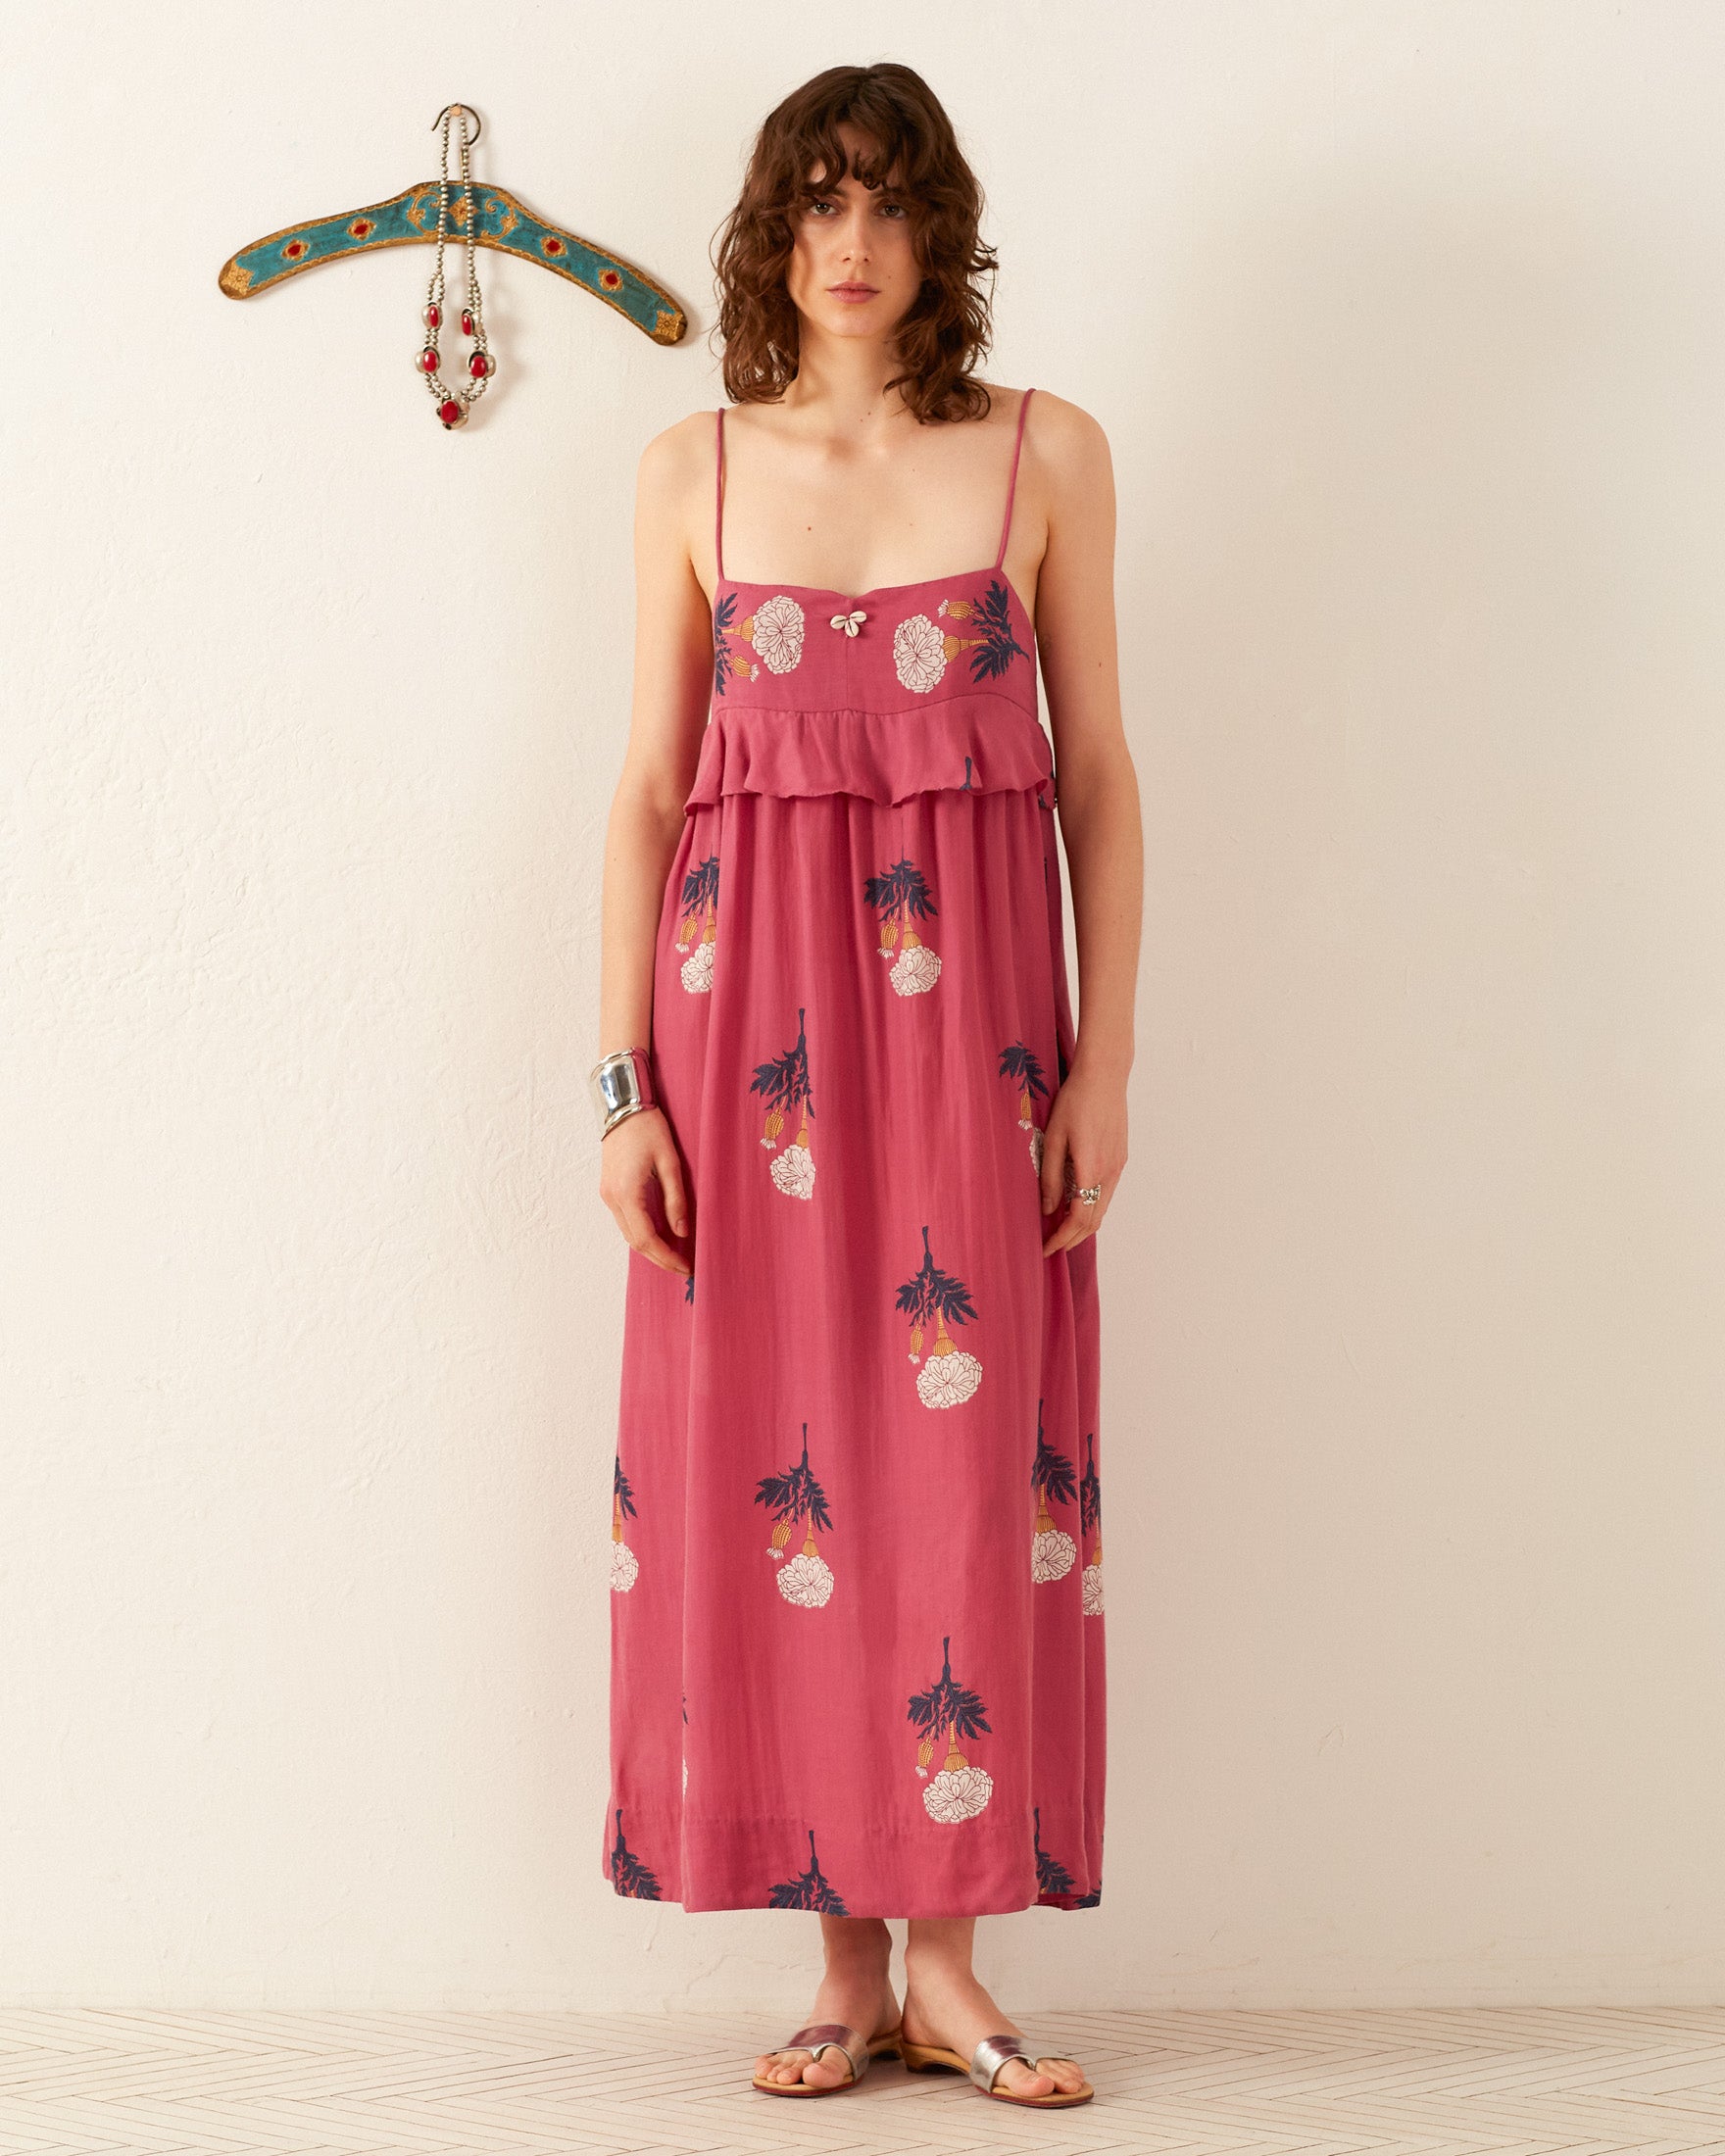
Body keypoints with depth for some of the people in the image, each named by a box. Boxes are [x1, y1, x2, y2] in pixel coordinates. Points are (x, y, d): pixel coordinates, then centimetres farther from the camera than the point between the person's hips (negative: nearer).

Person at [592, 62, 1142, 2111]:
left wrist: (1104, 1064, -2)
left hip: (971, 1008, -1)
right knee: (773, 1455, 1)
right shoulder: (694, 475, 7)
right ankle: (848, 1959, 12)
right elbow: (648, 787, 6)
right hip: (751, 1007, 1)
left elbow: (1097, 772, 4)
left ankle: (944, 1949, 10)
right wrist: (624, 1082, -1)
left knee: (968, 1453, -2)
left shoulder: (1047, 455, 4)